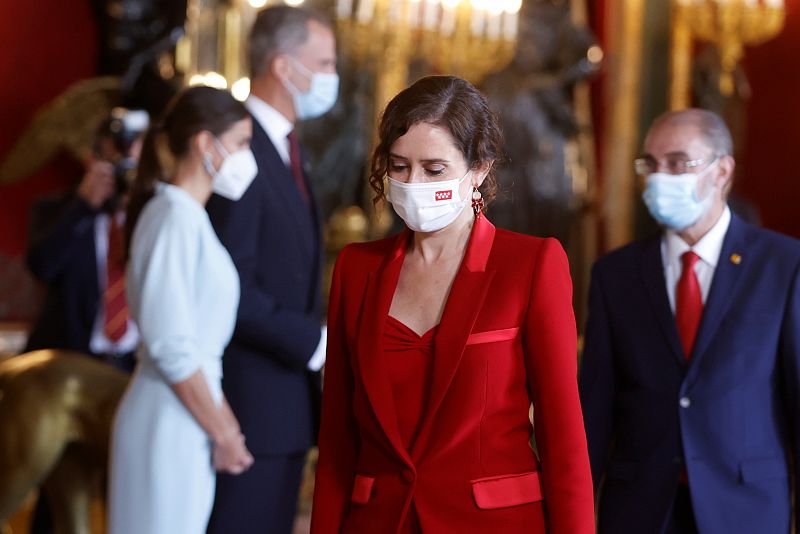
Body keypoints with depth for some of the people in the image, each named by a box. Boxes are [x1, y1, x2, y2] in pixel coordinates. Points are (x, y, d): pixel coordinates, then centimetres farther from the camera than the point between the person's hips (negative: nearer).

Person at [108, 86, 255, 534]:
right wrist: (222, 432, -13)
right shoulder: (175, 217, -14)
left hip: (187, 419, 9)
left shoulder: (190, 216, 14)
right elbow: (172, 348, -19)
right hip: (170, 426, -9)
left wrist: (224, 421, 11)